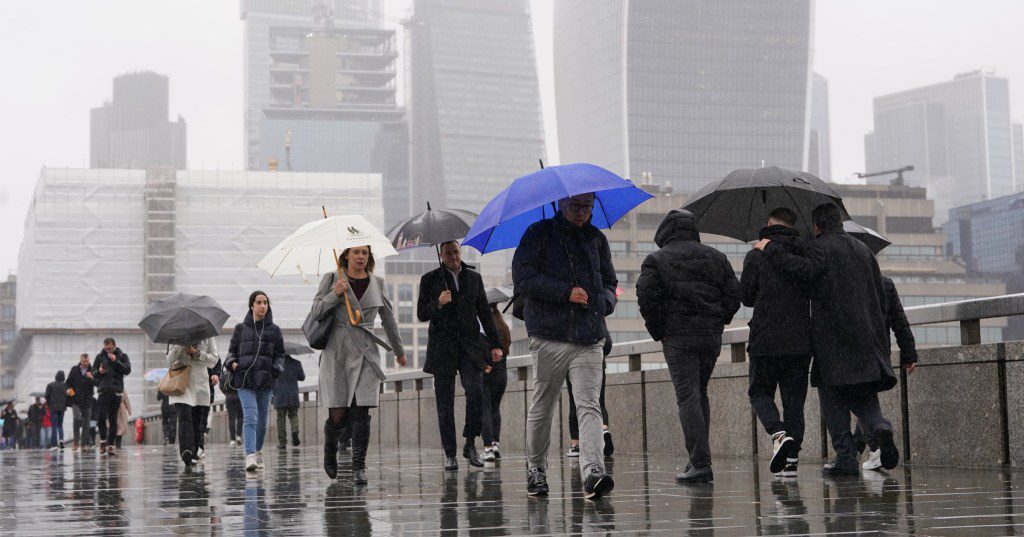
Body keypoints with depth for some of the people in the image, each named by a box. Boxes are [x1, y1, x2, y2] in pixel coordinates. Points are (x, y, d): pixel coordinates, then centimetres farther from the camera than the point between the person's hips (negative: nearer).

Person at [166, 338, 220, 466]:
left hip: (200, 384, 2)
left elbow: (214, 360, 2)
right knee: (184, 417, -20)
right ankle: (186, 452, -34)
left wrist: (196, 353, -11)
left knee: (197, 422, 3)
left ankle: (193, 454, 13)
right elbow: (169, 361, 1)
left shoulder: (207, 337, 9)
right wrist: (180, 344, -11)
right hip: (181, 383, -2)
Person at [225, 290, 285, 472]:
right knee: (250, 417, -17)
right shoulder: (241, 328, 10)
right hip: (244, 379, -2)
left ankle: (258, 451, 30)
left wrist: (277, 368, -5)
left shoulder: (274, 330, 12)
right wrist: (232, 362, -5)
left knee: (262, 419, 8)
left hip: (265, 380, 2)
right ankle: (250, 456, -25)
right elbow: (232, 350, 16)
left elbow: (279, 355, 14)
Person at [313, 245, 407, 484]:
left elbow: (388, 318, 20)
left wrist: (399, 350, 27)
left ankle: (359, 467, -2)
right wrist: (335, 294, -13)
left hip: (365, 352, 1)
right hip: (336, 352, -1)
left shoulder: (377, 283, 12)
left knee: (361, 413, -9)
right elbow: (316, 311, 3)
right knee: (338, 415, -3)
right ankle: (329, 451, 27)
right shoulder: (332, 279, 7)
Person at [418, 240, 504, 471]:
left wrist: (495, 344, 11)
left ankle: (470, 444, -5)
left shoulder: (474, 277, 13)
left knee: (476, 390, -19)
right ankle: (450, 454, 3)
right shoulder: (430, 279, 6)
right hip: (443, 346, -1)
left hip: (470, 344, 1)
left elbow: (485, 313, 17)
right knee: (445, 402, -2)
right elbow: (421, 314, 2)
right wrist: (438, 303, -19)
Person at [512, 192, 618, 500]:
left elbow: (609, 282, 26)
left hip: (589, 339, 3)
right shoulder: (539, 234, 3)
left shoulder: (597, 239, 17)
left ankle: (592, 472, -23)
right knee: (542, 407, 6)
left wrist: (604, 301, 3)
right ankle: (536, 469, 23)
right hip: (549, 335, -2)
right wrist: (566, 292, -12)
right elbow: (523, 279, -7)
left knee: (589, 406, -12)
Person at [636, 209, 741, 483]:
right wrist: (718, 321, 15)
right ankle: (699, 457, 19)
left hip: (678, 337, -4)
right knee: (700, 393, 18)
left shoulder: (656, 260, 0)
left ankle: (701, 463, -14)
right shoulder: (715, 256, 13)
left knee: (687, 397, -6)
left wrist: (658, 331, 2)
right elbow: (734, 294, 9)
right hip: (712, 337, 5)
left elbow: (646, 297, -9)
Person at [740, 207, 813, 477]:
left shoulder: (755, 255, -3)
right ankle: (791, 460, 5)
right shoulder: (805, 252, 5)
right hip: (801, 341, 3)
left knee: (760, 393, 11)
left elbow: (746, 297, 0)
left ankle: (779, 433, -15)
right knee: (794, 399, 9)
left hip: (765, 341, -3)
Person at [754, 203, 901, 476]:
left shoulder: (819, 246, -4)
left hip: (832, 338, -6)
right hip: (868, 336, 6)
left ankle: (846, 458, -3)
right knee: (863, 394, 14)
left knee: (833, 397, 2)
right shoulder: (863, 249, 17)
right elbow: (881, 296, 17)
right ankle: (880, 426, -15)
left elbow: (806, 270, -25)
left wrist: (771, 249, -16)